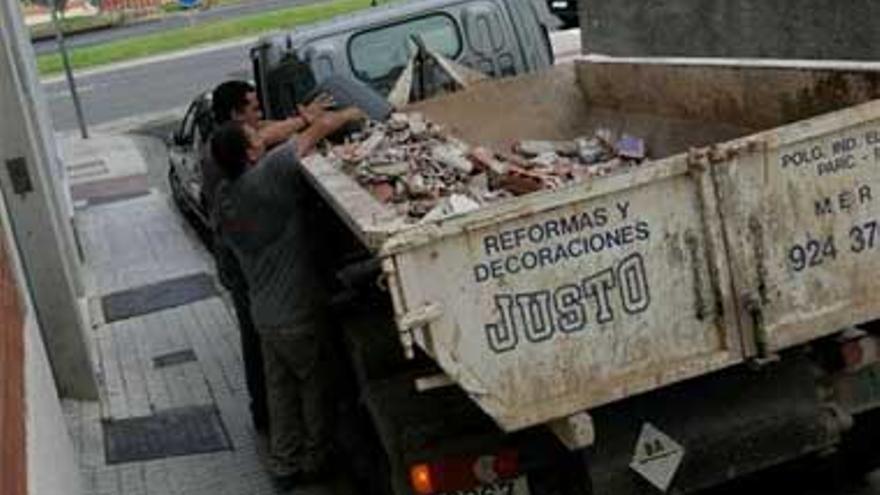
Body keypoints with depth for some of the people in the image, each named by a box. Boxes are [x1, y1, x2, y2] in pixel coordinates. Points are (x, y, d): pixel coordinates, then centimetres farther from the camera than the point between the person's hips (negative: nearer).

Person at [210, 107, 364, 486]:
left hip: (264, 312, 7)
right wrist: (351, 114, -2)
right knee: (315, 384, 13)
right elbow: (321, 127, -21)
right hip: (297, 312, -7)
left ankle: (283, 464, 30)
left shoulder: (223, 198, 0)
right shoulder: (265, 176, -24)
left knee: (281, 388, 20)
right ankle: (316, 460, 27)